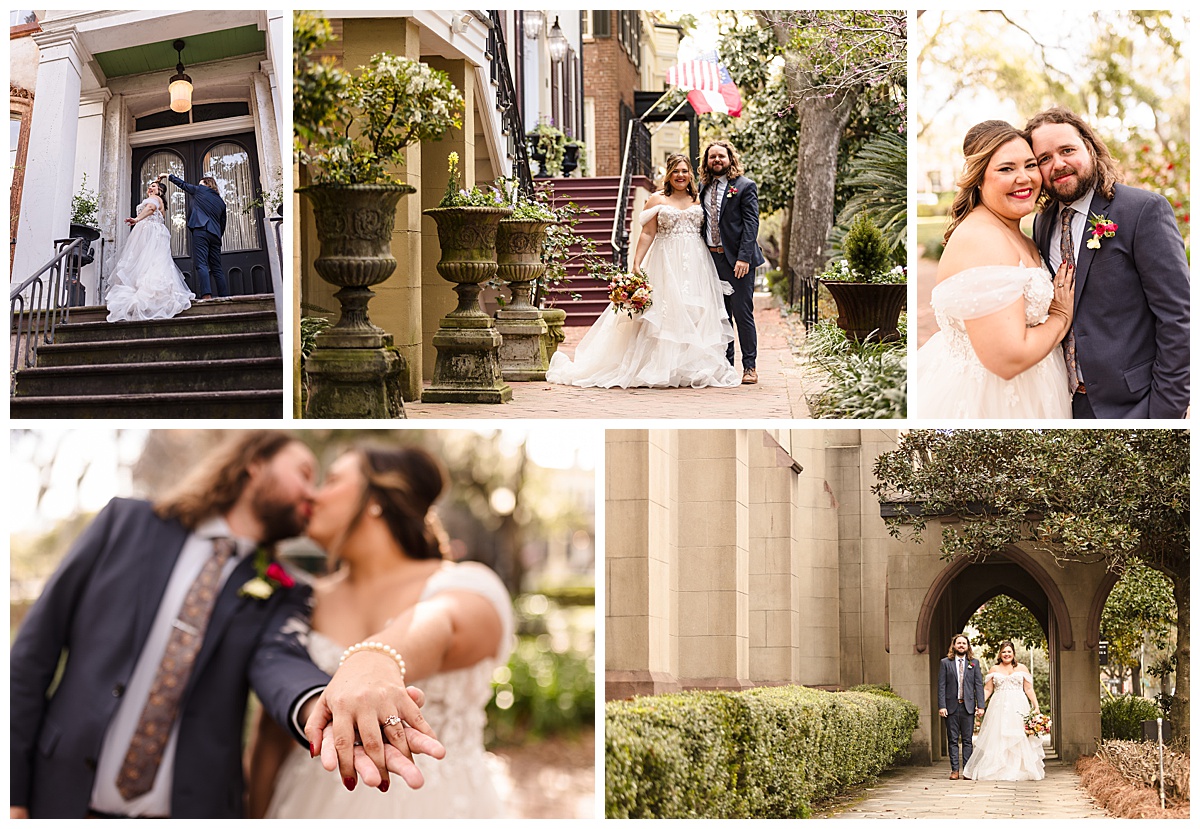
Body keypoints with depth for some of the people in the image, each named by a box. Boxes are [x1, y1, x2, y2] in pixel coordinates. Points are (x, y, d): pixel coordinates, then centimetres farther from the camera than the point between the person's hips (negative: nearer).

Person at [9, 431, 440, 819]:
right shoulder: (128, 523, 3)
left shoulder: (276, 598, 6)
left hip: (190, 811, 1)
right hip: (63, 804, -1)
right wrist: (12, 796, -6)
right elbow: (34, 651, 2)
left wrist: (320, 703, -42)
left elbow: (278, 661, -17)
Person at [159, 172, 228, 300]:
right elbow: (223, 224, 21)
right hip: (215, 235, 5)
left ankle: (206, 294, -32)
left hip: (201, 231, -5)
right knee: (217, 268, 5)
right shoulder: (221, 202, 22)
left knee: (201, 264, -16)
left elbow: (183, 184, 22)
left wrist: (168, 176, 35)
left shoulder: (200, 190, 11)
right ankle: (224, 296, -3)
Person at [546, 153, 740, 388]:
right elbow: (647, 234, -2)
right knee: (664, 314, -7)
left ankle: (692, 369, 4)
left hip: (696, 264, 3)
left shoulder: (698, 200, 12)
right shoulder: (657, 200, 3)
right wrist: (636, 264, -10)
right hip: (666, 263, -3)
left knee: (695, 314, 0)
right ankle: (661, 370, -6)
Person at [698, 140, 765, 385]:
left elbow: (751, 224, -9)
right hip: (711, 258, 6)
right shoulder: (704, 189, 14)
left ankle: (750, 367, 2)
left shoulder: (745, 187, -3)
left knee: (742, 313, -4)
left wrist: (743, 257, -18)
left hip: (736, 259, -6)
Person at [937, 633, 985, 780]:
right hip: (951, 706, -1)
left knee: (967, 740, 2)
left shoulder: (974, 663, 9)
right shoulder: (945, 663, 5)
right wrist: (941, 706, -7)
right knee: (953, 740, 2)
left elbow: (979, 685, 5)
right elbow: (941, 686, 1)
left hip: (968, 706, 1)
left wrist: (980, 705, -3)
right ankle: (954, 770, 5)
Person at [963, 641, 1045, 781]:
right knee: (997, 738, -5)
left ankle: (1020, 770, -1)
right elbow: (987, 690, 9)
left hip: (1018, 708, -1)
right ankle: (997, 770, -3)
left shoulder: (1021, 668, 10)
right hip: (999, 708, 1)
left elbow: (1029, 689, 8)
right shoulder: (994, 669, 12)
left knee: (1019, 737, -5)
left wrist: (1036, 706, 1)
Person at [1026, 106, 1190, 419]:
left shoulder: (1144, 209, -11)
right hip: (1066, 402, 6)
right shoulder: (1043, 223, 9)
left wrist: (1167, 409, -18)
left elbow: (1178, 317, -15)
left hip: (1131, 405, -6)